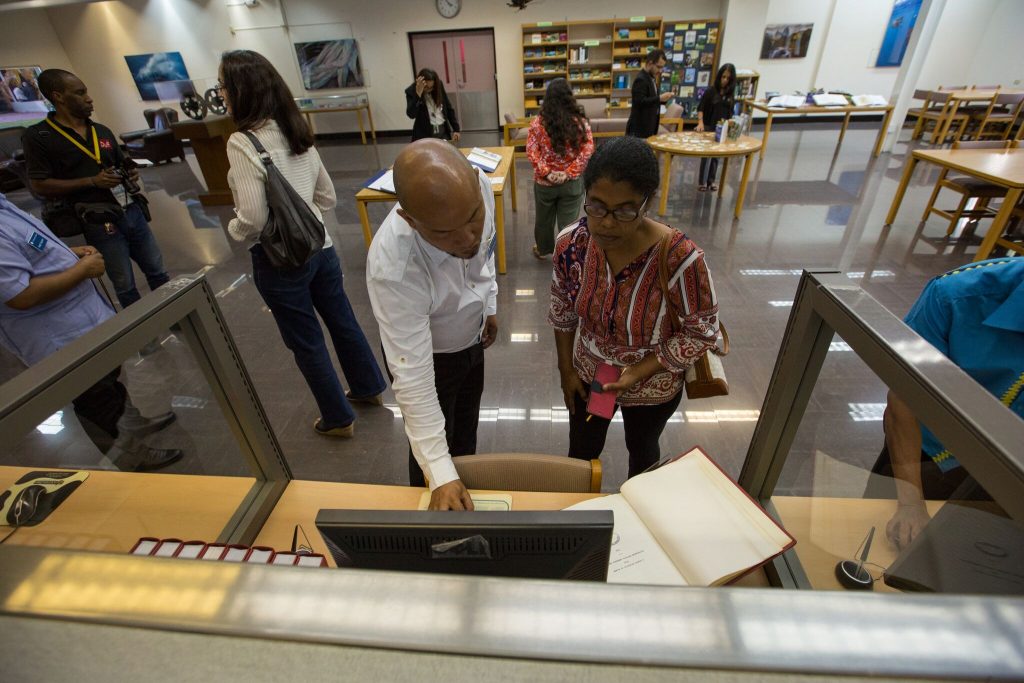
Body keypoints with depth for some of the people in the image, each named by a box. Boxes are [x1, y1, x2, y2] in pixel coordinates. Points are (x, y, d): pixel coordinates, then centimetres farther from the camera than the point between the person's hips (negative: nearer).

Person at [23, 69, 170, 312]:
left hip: (132, 211, 5)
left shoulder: (102, 131, 12)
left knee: (157, 272, 13)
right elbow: (39, 185, -8)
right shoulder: (38, 136, -6)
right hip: (99, 222, -5)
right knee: (125, 286, 5)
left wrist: (132, 174, 0)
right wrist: (92, 182, -17)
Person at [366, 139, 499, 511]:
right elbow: (413, 379, -36)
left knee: (466, 424, 29)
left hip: (471, 337, 6)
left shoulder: (478, 187, -26)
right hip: (429, 355, -5)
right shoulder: (393, 269, -42)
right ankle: (432, 508, 51)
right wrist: (441, 477, -33)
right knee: (435, 444, 19)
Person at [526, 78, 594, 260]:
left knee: (544, 218, 21)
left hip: (544, 182, 1)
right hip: (572, 182, 0)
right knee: (568, 222, 10)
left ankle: (543, 250, 41)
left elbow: (531, 151, -13)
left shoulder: (538, 122, -7)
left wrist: (546, 173, -14)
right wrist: (570, 173, -13)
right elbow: (588, 150, -11)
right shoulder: (580, 121, -6)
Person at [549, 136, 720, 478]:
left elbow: (701, 332, -19)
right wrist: (566, 370, -2)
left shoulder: (680, 258, -34)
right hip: (586, 374, 2)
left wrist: (639, 372, -25)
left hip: (652, 387, -2)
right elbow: (562, 311, -6)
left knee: (642, 450, 28)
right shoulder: (571, 241, -22)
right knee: (581, 451, 24)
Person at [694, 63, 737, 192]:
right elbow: (700, 108, -9)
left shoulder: (731, 94, 5)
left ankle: (711, 180, 20)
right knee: (706, 155, -5)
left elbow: (730, 112, 12)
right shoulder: (710, 91, -6)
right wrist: (700, 122, -23)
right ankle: (702, 182, 3)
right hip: (709, 128, -4)